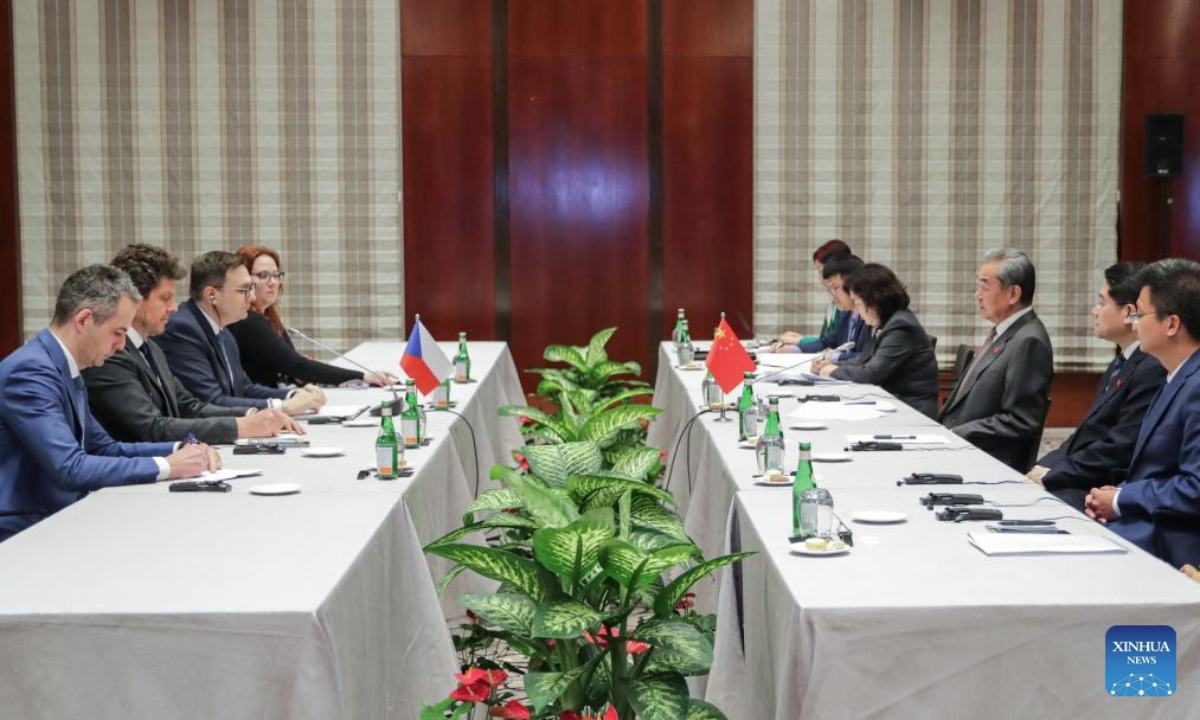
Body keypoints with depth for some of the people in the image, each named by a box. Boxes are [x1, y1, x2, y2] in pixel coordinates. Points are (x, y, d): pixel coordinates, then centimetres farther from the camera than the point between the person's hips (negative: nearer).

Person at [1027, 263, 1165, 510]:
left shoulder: (1152, 370, -18)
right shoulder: (1122, 362, 16)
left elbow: (1119, 449, -21)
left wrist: (1050, 475, -14)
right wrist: (1043, 466, 2)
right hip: (1078, 483, 9)